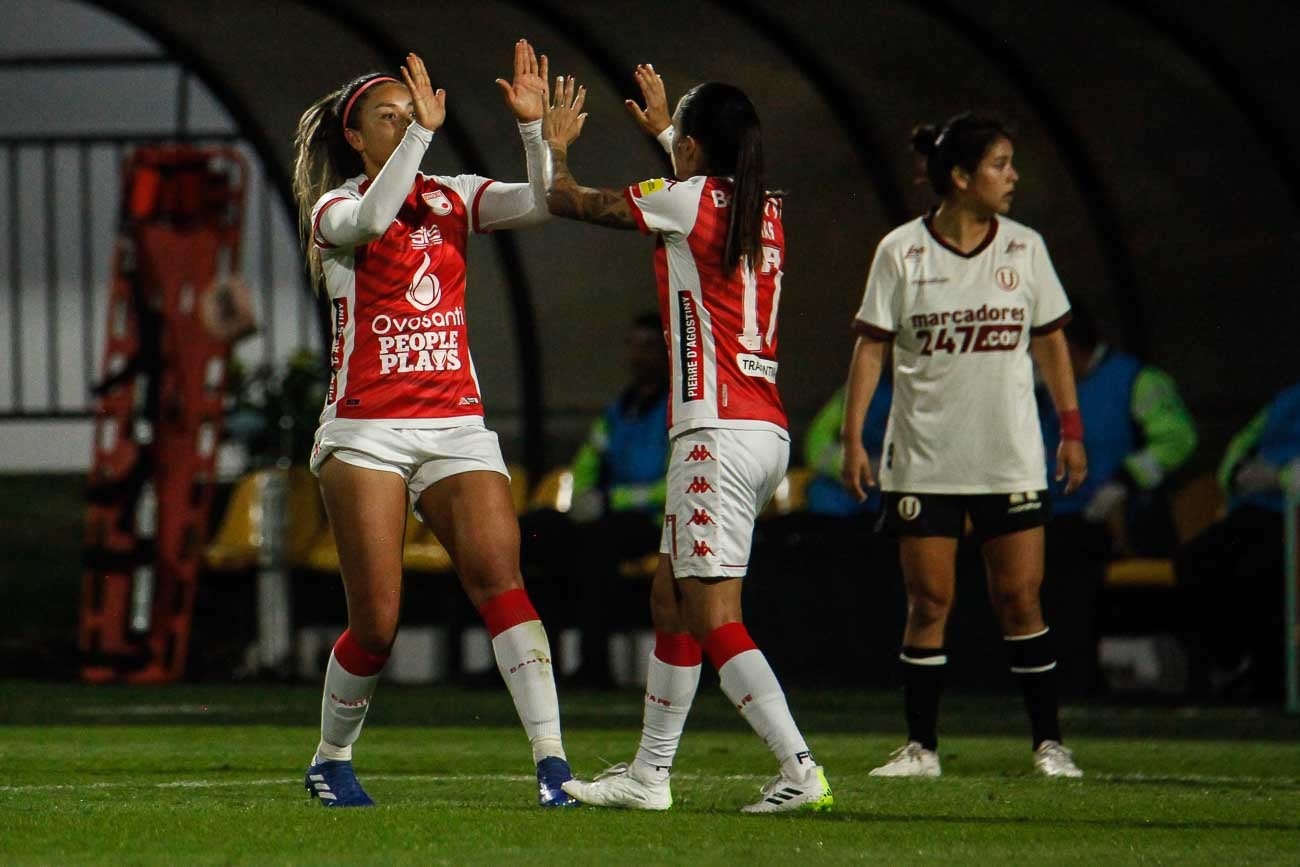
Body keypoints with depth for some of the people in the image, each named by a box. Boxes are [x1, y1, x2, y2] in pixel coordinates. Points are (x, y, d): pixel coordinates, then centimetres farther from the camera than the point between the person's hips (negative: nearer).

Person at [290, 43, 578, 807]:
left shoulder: (450, 198, 11)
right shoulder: (332, 210, 0)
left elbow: (539, 204, -4)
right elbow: (372, 220, -25)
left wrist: (533, 127, -18)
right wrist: (423, 133, -30)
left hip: (457, 423, 3)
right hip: (367, 429, -3)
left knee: (499, 574, -18)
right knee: (377, 624, -5)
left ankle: (551, 758, -24)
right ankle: (332, 761, 20)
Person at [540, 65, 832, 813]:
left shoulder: (686, 200, -7)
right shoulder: (767, 212, 13)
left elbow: (567, 200, 3)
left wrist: (557, 143, 23)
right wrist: (663, 128, 53)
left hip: (718, 431, -9)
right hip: (769, 433, 9)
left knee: (714, 617, -10)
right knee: (671, 602, 16)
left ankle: (801, 770, -19)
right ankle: (649, 774, 21)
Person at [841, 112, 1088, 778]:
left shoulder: (1024, 248, 4)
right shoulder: (901, 253, -3)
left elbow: (1050, 342, 12)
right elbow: (870, 347, -2)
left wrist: (1071, 428, 6)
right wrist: (852, 438, -8)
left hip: (1012, 461, 1)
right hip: (923, 461, -1)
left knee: (1019, 597, -2)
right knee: (929, 601, -2)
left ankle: (1048, 742, 6)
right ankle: (921, 746, 6)